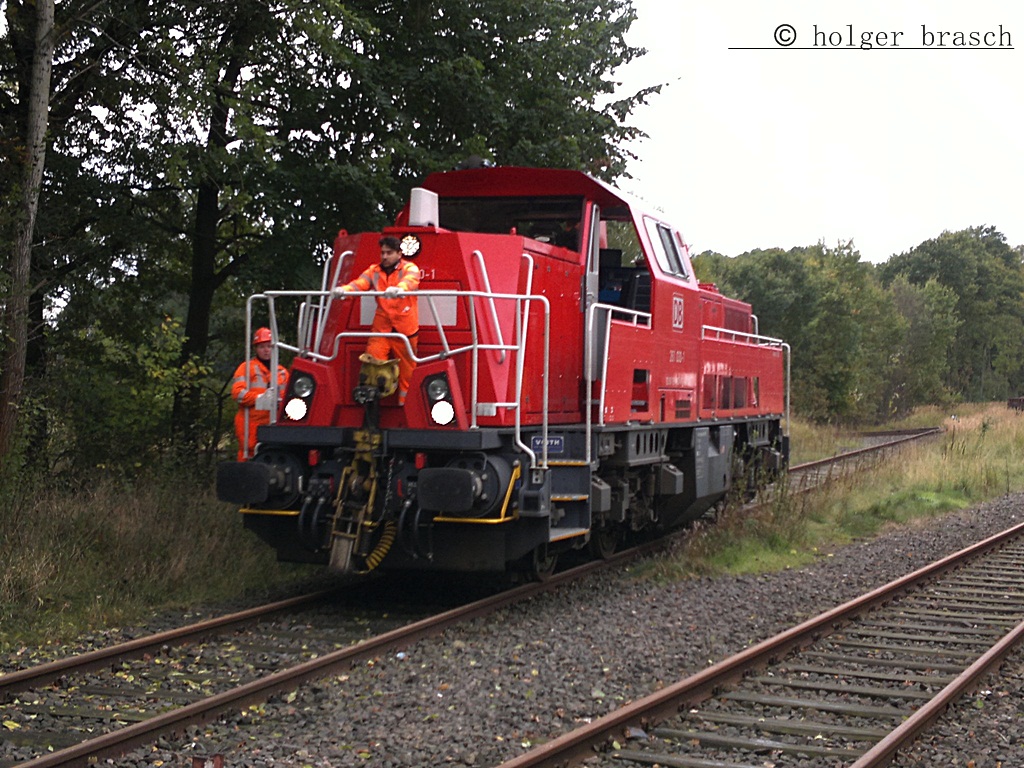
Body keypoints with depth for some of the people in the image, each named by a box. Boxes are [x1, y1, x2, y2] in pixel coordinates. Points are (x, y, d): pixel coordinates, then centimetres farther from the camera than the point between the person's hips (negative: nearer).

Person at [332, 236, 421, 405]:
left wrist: (399, 289, -50)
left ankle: (404, 404, 16)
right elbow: (360, 283, -9)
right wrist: (344, 289, -33)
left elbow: (410, 281, -25)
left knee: (407, 370, 4)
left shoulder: (410, 268, -2)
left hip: (405, 329, -2)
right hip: (381, 329, 3)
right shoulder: (374, 271, 9)